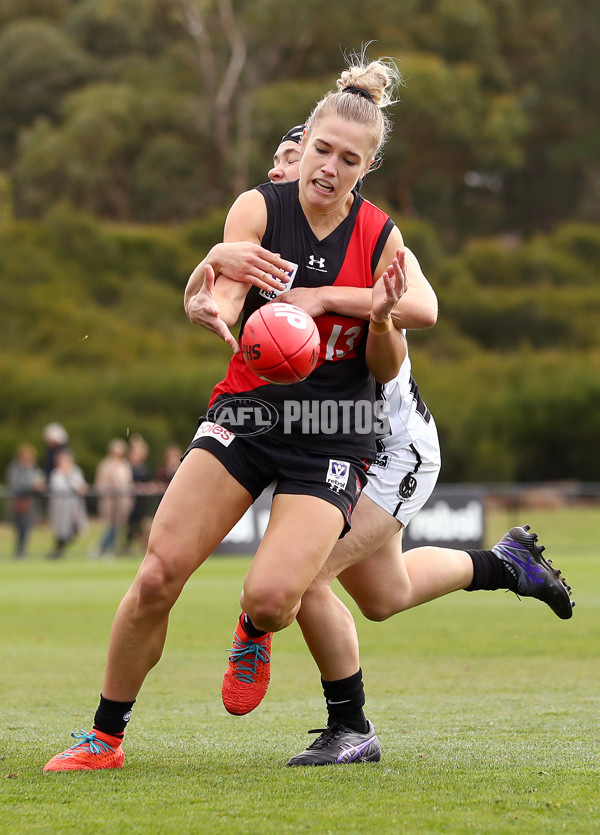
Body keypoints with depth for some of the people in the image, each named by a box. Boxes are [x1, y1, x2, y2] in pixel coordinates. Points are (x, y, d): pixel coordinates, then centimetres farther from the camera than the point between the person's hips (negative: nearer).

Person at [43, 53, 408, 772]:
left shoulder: (380, 239, -3)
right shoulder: (259, 207, -4)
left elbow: (387, 370, 1)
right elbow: (225, 294, -16)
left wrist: (382, 318, -21)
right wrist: (210, 308, -40)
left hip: (330, 438, -1)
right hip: (246, 411, 1)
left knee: (270, 597, -21)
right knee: (158, 576, -12)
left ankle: (255, 634, 20)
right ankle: (105, 737, 5)